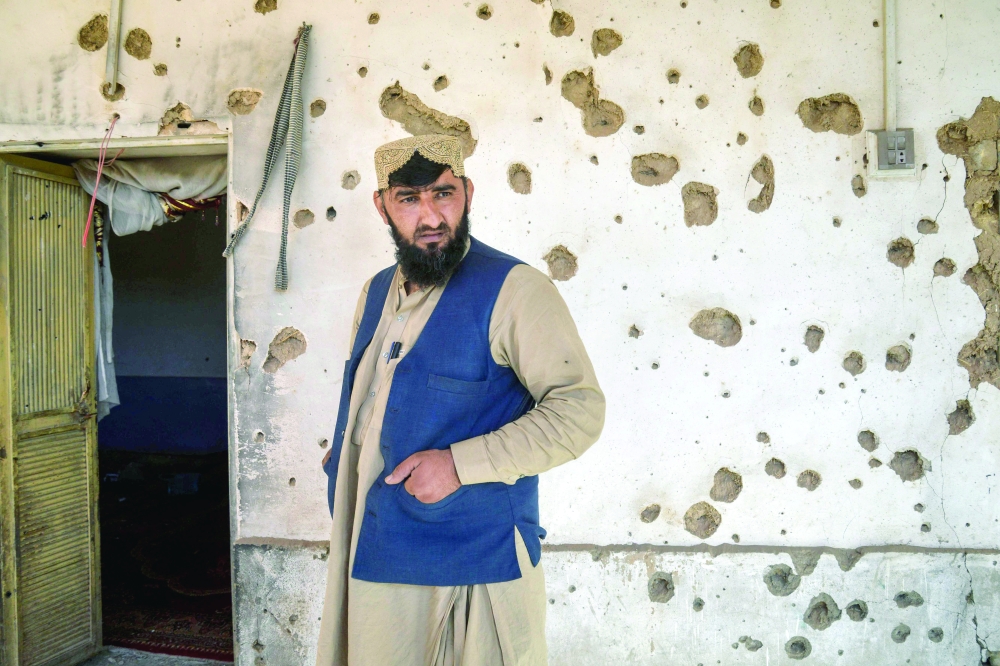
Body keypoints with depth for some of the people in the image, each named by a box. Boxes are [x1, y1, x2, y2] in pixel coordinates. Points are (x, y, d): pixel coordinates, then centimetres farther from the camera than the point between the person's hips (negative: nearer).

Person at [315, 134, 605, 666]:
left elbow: (579, 409, -19)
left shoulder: (513, 290, -13)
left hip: (477, 560, -6)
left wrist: (460, 463, -23)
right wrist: (341, 458, 10)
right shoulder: (377, 292, 11)